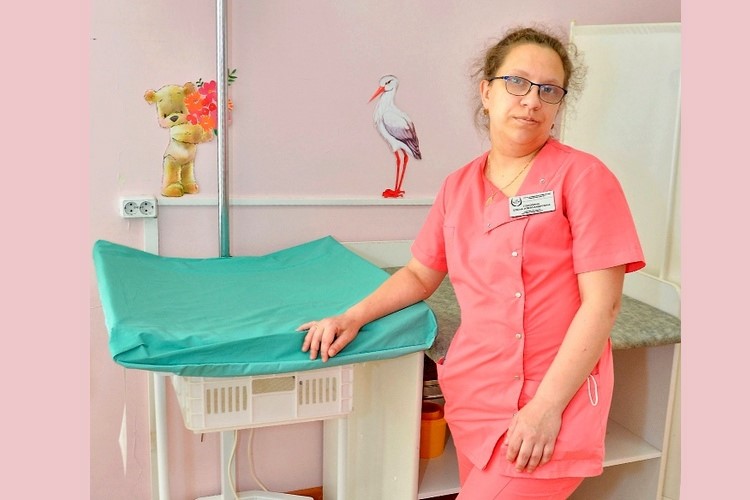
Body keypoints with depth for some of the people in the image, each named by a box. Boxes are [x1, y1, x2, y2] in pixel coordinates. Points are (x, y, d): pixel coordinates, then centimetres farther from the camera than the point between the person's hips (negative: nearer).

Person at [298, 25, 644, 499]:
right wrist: (353, 317, 2)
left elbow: (602, 302, -12)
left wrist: (547, 406, -16)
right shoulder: (459, 186, 8)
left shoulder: (582, 176, -7)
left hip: (555, 403, -4)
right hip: (474, 394, 4)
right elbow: (420, 274, 17)